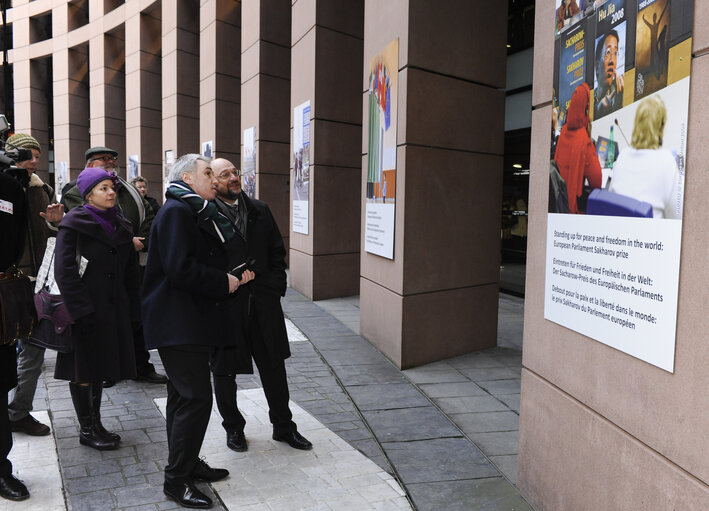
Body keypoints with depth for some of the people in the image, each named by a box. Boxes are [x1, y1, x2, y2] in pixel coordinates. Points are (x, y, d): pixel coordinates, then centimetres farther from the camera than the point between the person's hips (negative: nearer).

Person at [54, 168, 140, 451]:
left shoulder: (121, 226, 11)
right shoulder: (74, 224, -8)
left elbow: (130, 273, 12)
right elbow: (64, 271, -15)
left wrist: (132, 310, 7)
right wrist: (82, 311, -20)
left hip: (113, 309, 6)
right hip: (86, 310, -6)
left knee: (100, 366, 14)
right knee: (83, 369, 4)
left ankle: (96, 424, 26)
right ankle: (87, 430, 16)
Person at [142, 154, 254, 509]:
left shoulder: (199, 212, 19)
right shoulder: (176, 211, -13)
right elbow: (180, 269, -23)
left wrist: (235, 274, 9)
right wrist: (225, 283, -14)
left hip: (194, 320, 10)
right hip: (178, 323, -10)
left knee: (185, 396, 17)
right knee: (196, 397, -9)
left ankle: (187, 463, 29)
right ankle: (176, 480, 3)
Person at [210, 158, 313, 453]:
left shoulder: (260, 210, 8)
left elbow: (277, 250, 12)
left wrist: (276, 287, 2)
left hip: (263, 302, 4)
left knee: (274, 367, 13)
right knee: (224, 371, 12)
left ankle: (283, 426, 28)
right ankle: (233, 427, 32)